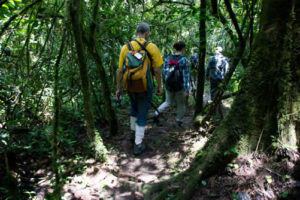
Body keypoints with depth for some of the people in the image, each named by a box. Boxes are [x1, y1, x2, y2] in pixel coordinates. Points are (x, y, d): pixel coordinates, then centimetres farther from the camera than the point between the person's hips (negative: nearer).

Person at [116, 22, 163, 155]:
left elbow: (120, 71, 0)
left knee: (134, 108, 30)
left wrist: (119, 88, 9)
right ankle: (138, 145, 15)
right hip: (145, 87, -3)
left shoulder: (125, 47, -2)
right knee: (142, 116, 8)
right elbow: (157, 71, -11)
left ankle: (133, 132, 45)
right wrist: (159, 86, 3)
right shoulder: (151, 47, -11)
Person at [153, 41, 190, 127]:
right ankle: (179, 121, 32)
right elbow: (186, 76, -16)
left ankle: (156, 113, 7)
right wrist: (187, 90, -14)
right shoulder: (184, 60, -13)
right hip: (179, 87, -4)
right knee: (181, 104, 20)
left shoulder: (167, 58, -1)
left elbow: (164, 72, 3)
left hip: (168, 86, 4)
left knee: (168, 102, 25)